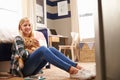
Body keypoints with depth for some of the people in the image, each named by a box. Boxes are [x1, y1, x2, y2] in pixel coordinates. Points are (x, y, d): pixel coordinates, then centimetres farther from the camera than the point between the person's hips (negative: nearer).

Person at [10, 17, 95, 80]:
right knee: (42, 49, -31)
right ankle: (72, 71, -47)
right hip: (21, 69, -5)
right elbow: (23, 55, -14)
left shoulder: (32, 38, 22)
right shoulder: (18, 39, 2)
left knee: (51, 49, -19)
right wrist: (39, 49, -3)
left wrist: (38, 47, -7)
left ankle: (77, 67, -35)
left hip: (32, 69, 5)